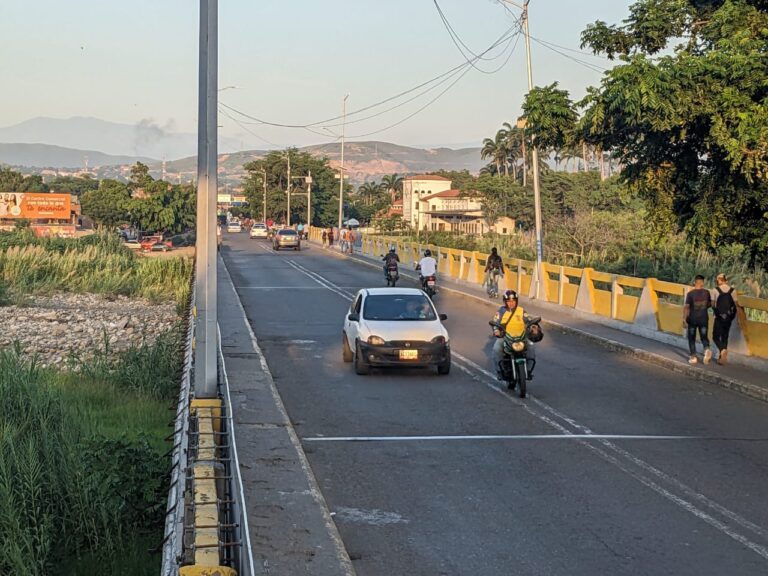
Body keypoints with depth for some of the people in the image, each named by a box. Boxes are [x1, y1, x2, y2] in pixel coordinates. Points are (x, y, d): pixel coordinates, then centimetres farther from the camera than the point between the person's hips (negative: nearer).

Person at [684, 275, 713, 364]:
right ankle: (707, 349, -17)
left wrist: (684, 318, -11)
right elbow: (710, 304, 7)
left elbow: (686, 307, -16)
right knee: (704, 337, 12)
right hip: (704, 319, 2)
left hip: (692, 319, -2)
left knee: (692, 338, 13)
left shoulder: (690, 294, -13)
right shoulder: (706, 292, -4)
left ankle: (693, 357, 12)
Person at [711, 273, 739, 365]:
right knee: (725, 337, 16)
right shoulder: (732, 291, -2)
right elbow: (736, 304, 0)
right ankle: (722, 357, 18)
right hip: (729, 317, 3)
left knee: (716, 337, 7)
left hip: (719, 317, -3)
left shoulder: (715, 290, -8)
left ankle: (722, 349, -22)